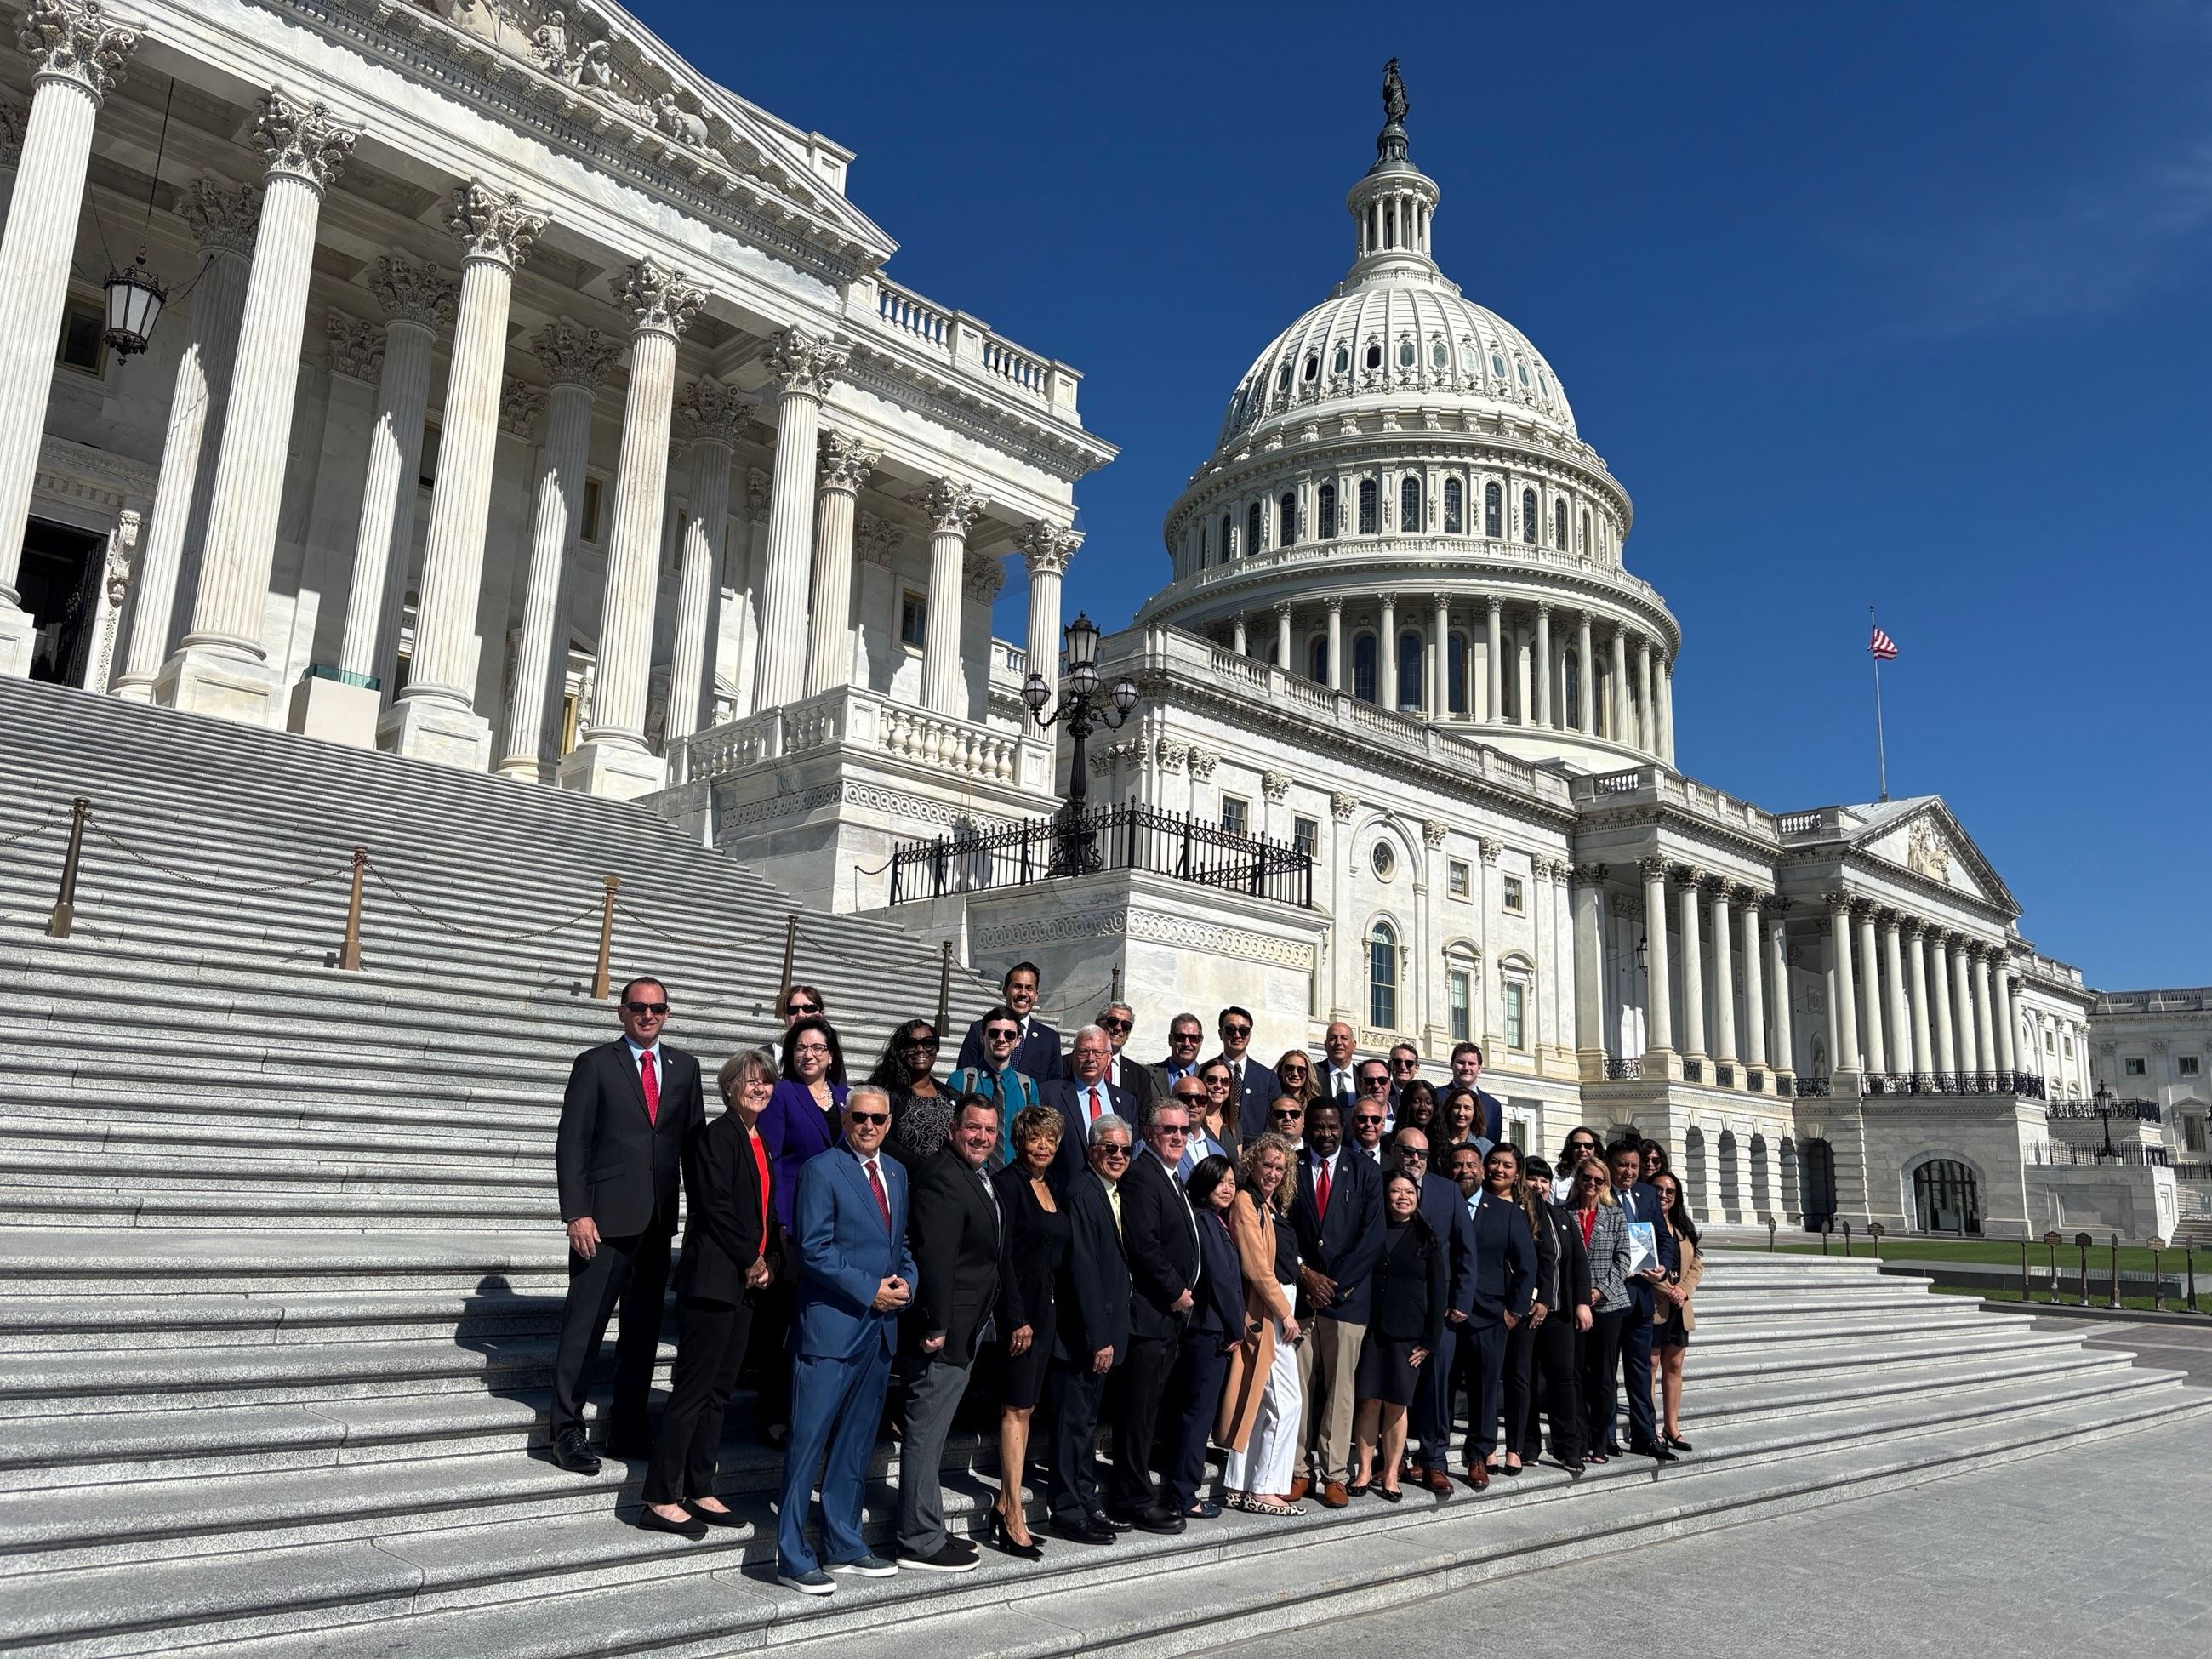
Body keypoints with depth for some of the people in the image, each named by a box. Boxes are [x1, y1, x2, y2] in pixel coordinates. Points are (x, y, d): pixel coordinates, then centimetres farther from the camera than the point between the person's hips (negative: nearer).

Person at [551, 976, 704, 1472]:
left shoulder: (684, 1067, 10)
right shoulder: (594, 1064, -2)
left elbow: (693, 1141, 12)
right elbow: (570, 1145, -6)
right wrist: (577, 1214, -13)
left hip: (658, 1221, 4)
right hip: (605, 1220, -4)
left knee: (644, 1329, 11)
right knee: (584, 1328, 1)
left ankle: (628, 1430, 22)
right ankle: (567, 1431, 13)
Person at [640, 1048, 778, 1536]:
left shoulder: (762, 1143, 15)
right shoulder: (717, 1135, -10)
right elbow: (715, 1205, -17)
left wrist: (768, 1261, 5)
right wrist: (750, 1261, -11)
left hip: (746, 1283, 8)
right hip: (713, 1278, -8)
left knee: (718, 1391, 12)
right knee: (693, 1390, -5)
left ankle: (699, 1491, 20)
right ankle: (661, 1500, 3)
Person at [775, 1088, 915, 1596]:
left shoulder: (896, 1173, 14)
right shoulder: (820, 1170, -9)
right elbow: (814, 1250, -14)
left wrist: (906, 1282, 0)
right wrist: (870, 1290, -15)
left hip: (880, 1326, 7)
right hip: (831, 1325, -7)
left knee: (856, 1440, 15)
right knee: (809, 1441, -2)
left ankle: (843, 1544, 25)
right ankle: (793, 1558, 6)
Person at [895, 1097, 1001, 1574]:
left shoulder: (982, 1179, 14)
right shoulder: (942, 1179, -19)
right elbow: (935, 1259, -24)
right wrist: (936, 1328, -24)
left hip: (965, 1332, 11)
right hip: (945, 1333, -11)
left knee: (932, 1433, 18)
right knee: (925, 1434, -1)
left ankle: (929, 1531, 29)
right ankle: (919, 1543, 7)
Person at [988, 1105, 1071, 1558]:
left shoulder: (1054, 1189, 14)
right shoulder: (1007, 1183, -10)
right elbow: (1002, 1253, -15)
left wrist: (1046, 1312, 10)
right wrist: (1017, 1317, -18)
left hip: (1048, 1309, 8)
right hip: (1020, 1308, -8)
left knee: (1024, 1406, 10)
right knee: (1017, 1407, -5)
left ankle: (1003, 1507, 17)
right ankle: (1013, 1518, -1)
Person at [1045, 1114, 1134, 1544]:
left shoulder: (1114, 1194, 12)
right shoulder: (1082, 1194, -17)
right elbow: (1083, 1271, -20)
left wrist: (1108, 1334, 10)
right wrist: (1099, 1338, -20)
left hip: (1102, 1331, 9)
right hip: (1081, 1332, -9)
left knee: (1087, 1419, 17)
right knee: (1074, 1421, 0)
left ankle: (1087, 1501, 26)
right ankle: (1068, 1511, 9)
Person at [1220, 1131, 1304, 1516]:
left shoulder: (1272, 1205, 15)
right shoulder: (1245, 1201, -12)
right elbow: (1256, 1266, -17)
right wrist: (1285, 1313, -14)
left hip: (1279, 1306, 9)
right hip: (1266, 1310, -9)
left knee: (1256, 1400, 12)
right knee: (1286, 1401, -7)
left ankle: (1238, 1487, 18)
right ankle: (1264, 1490, 0)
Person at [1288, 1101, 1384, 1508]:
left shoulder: (1365, 1172, 4)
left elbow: (1372, 1237, -2)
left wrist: (1334, 1282, -8)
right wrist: (1305, 1273, -8)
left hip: (1347, 1295, -1)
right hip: (1300, 1292, 1)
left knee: (1340, 1389, 2)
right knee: (1299, 1387, 1)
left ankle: (1335, 1475, 9)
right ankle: (1300, 1470, 10)